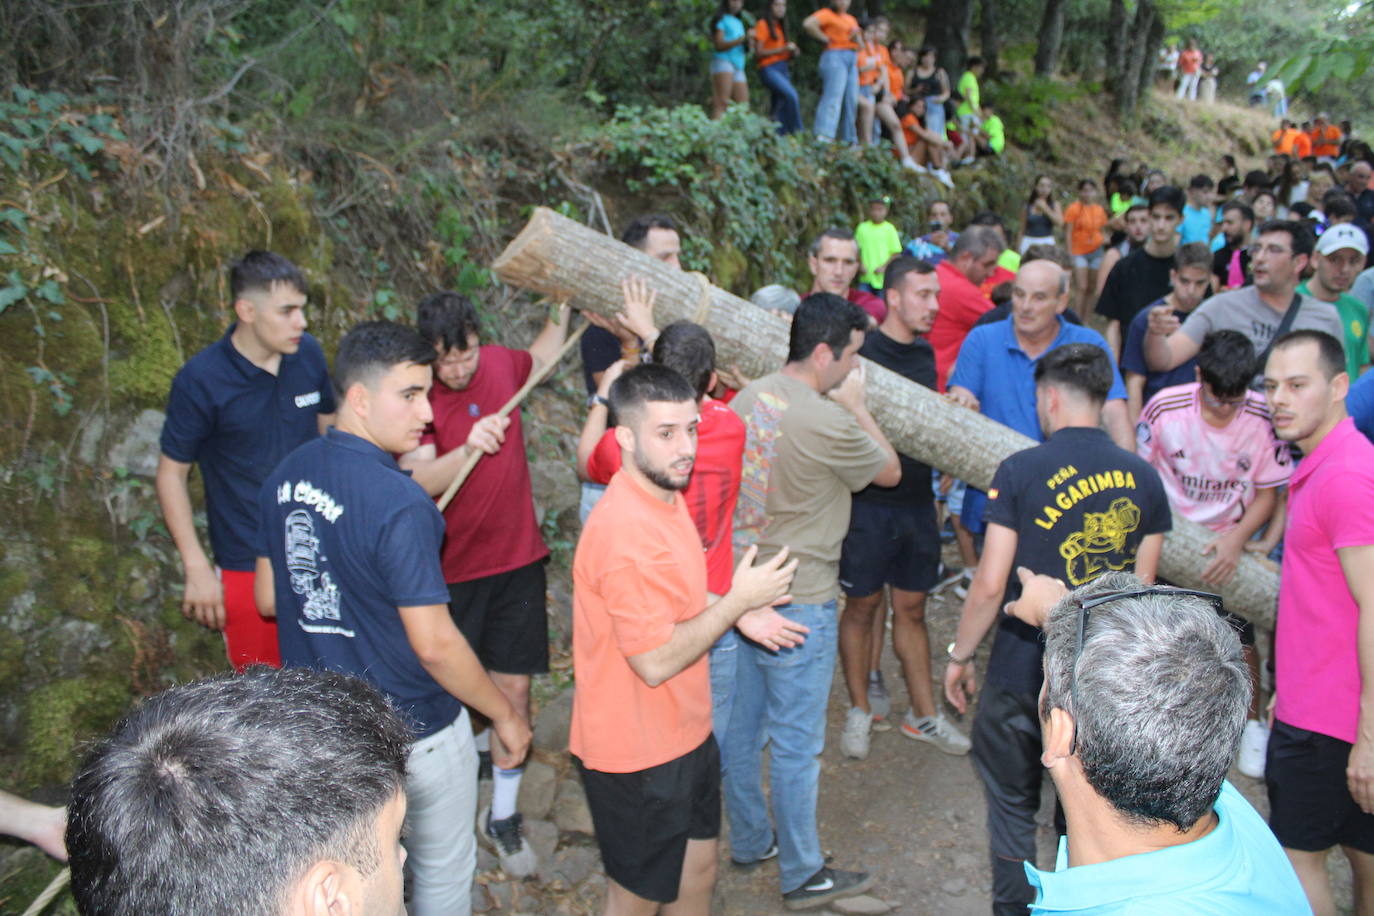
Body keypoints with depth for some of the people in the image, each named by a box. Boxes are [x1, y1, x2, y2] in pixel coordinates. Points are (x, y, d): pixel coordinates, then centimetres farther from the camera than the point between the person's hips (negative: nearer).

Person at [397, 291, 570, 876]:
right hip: (450, 569, -3)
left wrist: (563, 306, 17)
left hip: (516, 559, 4)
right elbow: (417, 482, -29)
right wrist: (467, 448, -43)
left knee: (513, 687, 5)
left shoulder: (499, 363, 0)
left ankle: (503, 817, 20)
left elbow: (542, 358, 25)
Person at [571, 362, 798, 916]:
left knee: (699, 870, 25)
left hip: (685, 731, 9)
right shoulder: (625, 531, -30)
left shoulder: (667, 496, 3)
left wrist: (740, 607, 0)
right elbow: (655, 661, -28)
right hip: (637, 752, -9)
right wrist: (738, 601, -20)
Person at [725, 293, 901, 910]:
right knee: (795, 742, 6)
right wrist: (856, 405, 2)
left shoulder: (746, 399, 1)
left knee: (742, 726, 19)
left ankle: (749, 840, 37)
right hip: (799, 604, -8)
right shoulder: (827, 422, -22)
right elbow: (890, 471, -5)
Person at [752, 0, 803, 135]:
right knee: (791, 94, -27)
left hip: (783, 69, 8)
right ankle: (797, 132, -24)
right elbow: (758, 53, -9)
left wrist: (793, 52, 3)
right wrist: (782, 49, -14)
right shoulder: (763, 24, -1)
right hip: (769, 69, -8)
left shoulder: (780, 26, 23)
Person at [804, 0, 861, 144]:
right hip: (835, 56, -8)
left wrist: (856, 36, 2)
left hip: (852, 61, 8)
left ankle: (849, 140, 11)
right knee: (833, 95, -21)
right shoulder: (827, 14, -1)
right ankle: (823, 135, -30)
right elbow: (808, 23, -18)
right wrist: (825, 38, -10)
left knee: (851, 101, 6)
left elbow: (860, 44, 25)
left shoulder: (852, 19, 24)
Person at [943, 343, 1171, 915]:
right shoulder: (1143, 478, 0)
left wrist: (959, 656, 0)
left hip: (1024, 671, -4)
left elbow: (990, 585, -13)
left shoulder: (1020, 471, -13)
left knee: (1013, 808, 14)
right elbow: (1142, 587, 7)